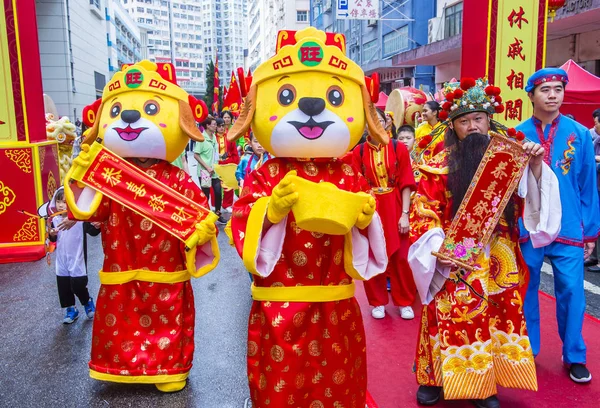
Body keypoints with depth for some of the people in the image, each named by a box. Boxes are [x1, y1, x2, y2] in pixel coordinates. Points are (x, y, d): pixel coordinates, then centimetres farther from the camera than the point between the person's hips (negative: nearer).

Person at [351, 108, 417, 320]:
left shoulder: (399, 148, -2)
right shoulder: (358, 152, 0)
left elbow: (406, 183, -4)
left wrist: (405, 214, -9)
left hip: (395, 209, 0)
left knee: (400, 257, 6)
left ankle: (405, 302, 23)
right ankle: (377, 302, 23)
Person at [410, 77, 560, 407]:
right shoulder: (440, 166, -3)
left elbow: (528, 207, 3)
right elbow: (422, 213, -6)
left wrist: (536, 166, -9)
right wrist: (440, 246, -19)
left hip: (498, 264, 4)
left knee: (496, 322, 9)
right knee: (453, 325, 1)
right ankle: (435, 378, 21)